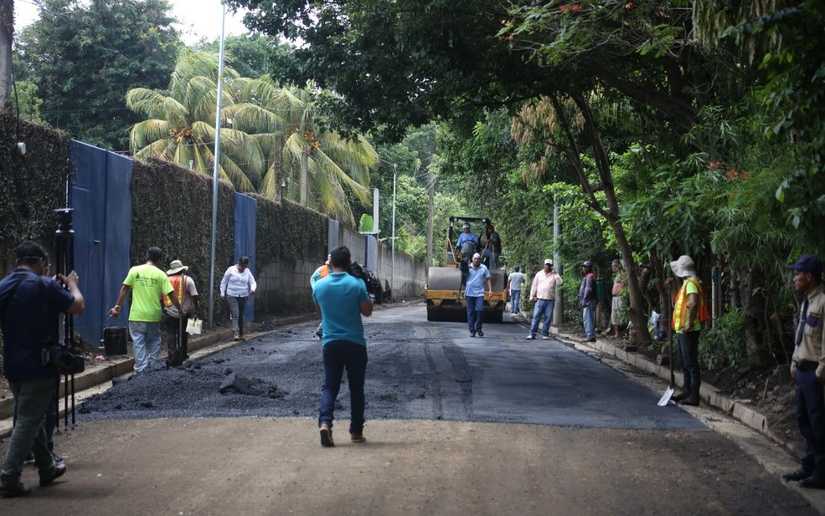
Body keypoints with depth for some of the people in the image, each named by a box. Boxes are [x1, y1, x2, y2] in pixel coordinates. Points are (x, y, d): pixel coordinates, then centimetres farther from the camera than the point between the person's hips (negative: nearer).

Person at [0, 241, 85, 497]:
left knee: (33, 418, 18)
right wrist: (72, 284, 9)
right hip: (39, 366, -7)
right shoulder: (44, 286, -15)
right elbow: (78, 306, -11)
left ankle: (47, 468, 30)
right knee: (29, 421, -2)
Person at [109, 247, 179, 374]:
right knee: (154, 343, 14)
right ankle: (154, 371, 19)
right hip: (154, 316, 1)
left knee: (139, 344, 2)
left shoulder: (134, 270, -1)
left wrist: (117, 306, 5)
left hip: (137, 315, -1)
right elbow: (171, 294, -5)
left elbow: (124, 289, -1)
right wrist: (180, 309, 6)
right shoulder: (161, 274, -2)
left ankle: (141, 372, -3)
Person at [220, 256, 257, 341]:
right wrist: (222, 293, 3)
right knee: (235, 314, -16)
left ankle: (241, 334, 17)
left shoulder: (247, 272, 5)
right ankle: (236, 333, -23)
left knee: (240, 315, 8)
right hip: (232, 296, -3)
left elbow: (253, 282, 4)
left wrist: (253, 289, -18)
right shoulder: (231, 270, -3)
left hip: (243, 297, 3)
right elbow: (224, 282, 5)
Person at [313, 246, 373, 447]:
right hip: (355, 343, -2)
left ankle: (325, 422, -17)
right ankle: (356, 431, 16)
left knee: (329, 386, 6)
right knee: (356, 388, 11)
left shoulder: (319, 286, -2)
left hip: (330, 343, 2)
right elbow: (367, 311, -2)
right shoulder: (357, 285, -10)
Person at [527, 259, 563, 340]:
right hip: (540, 299, 0)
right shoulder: (539, 274, 10)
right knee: (536, 317, -5)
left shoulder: (554, 275, 7)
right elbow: (534, 285, 12)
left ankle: (545, 334, 9)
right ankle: (532, 334, -5)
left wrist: (556, 274, -12)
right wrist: (532, 296, 6)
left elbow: (559, 283, -9)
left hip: (550, 300, 0)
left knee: (548, 318, 1)